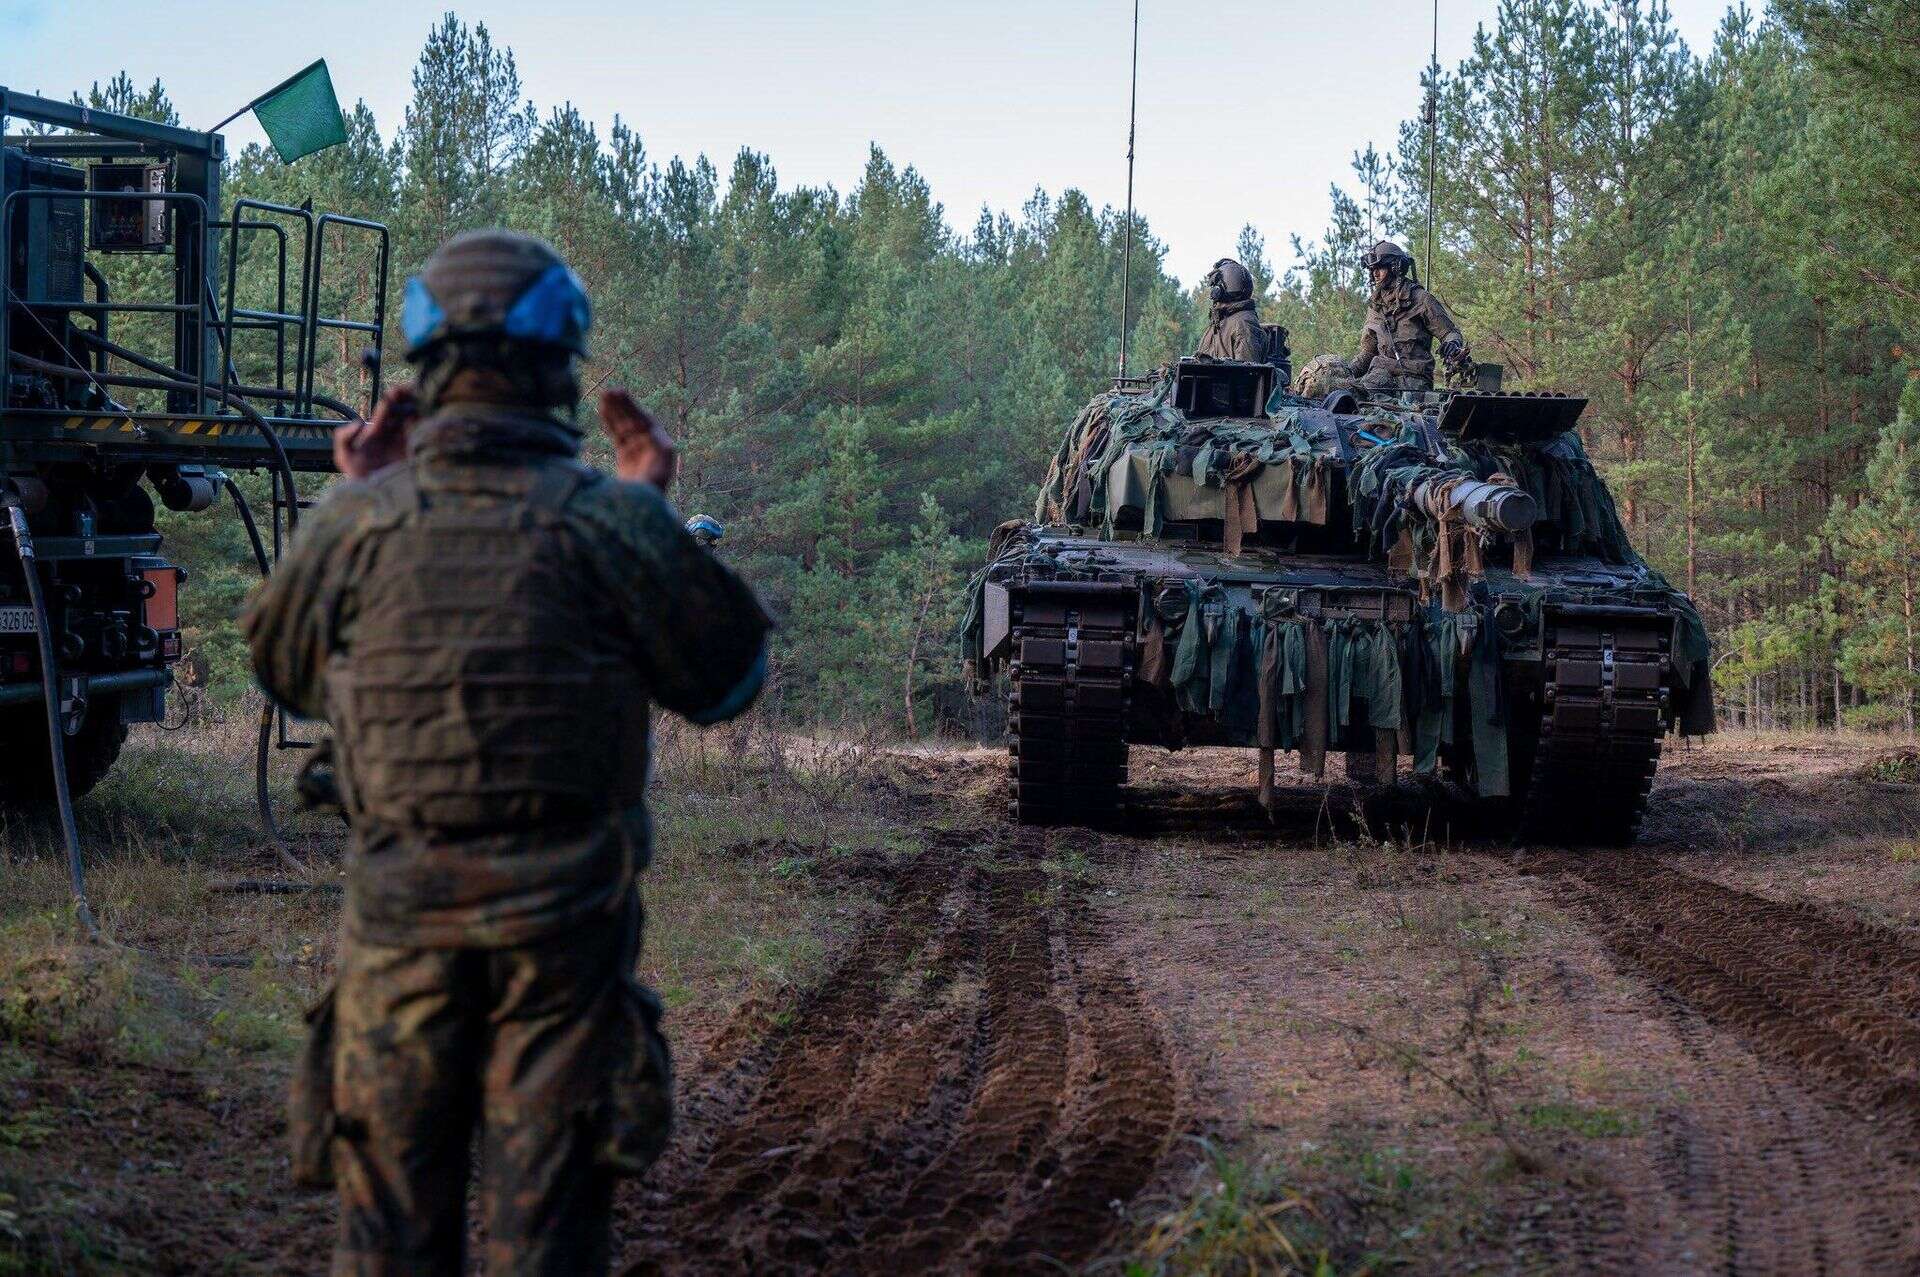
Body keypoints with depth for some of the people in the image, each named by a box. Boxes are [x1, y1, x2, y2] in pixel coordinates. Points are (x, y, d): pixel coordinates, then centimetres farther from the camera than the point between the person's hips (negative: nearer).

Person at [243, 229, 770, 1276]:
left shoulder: (359, 523, -5)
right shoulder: (607, 524, -9)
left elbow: (284, 667, 14)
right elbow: (726, 677, 5)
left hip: (401, 916, 1)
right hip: (566, 917, -1)